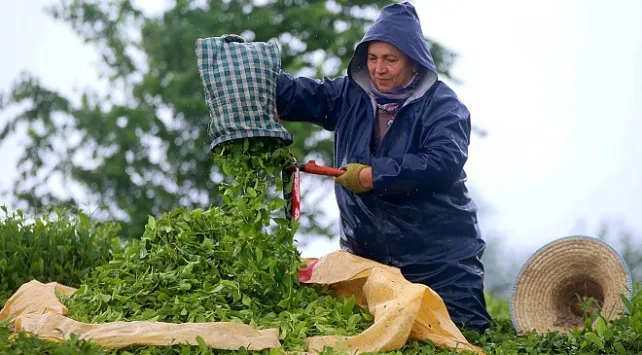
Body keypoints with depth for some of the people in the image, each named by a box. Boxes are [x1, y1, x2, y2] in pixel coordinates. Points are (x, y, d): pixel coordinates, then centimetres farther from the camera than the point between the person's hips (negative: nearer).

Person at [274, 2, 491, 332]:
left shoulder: (442, 105, -10)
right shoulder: (351, 95, 8)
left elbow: (443, 163, -24)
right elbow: (298, 95, 4)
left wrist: (374, 176, -25)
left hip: (441, 258, -5)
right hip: (367, 252, 5)